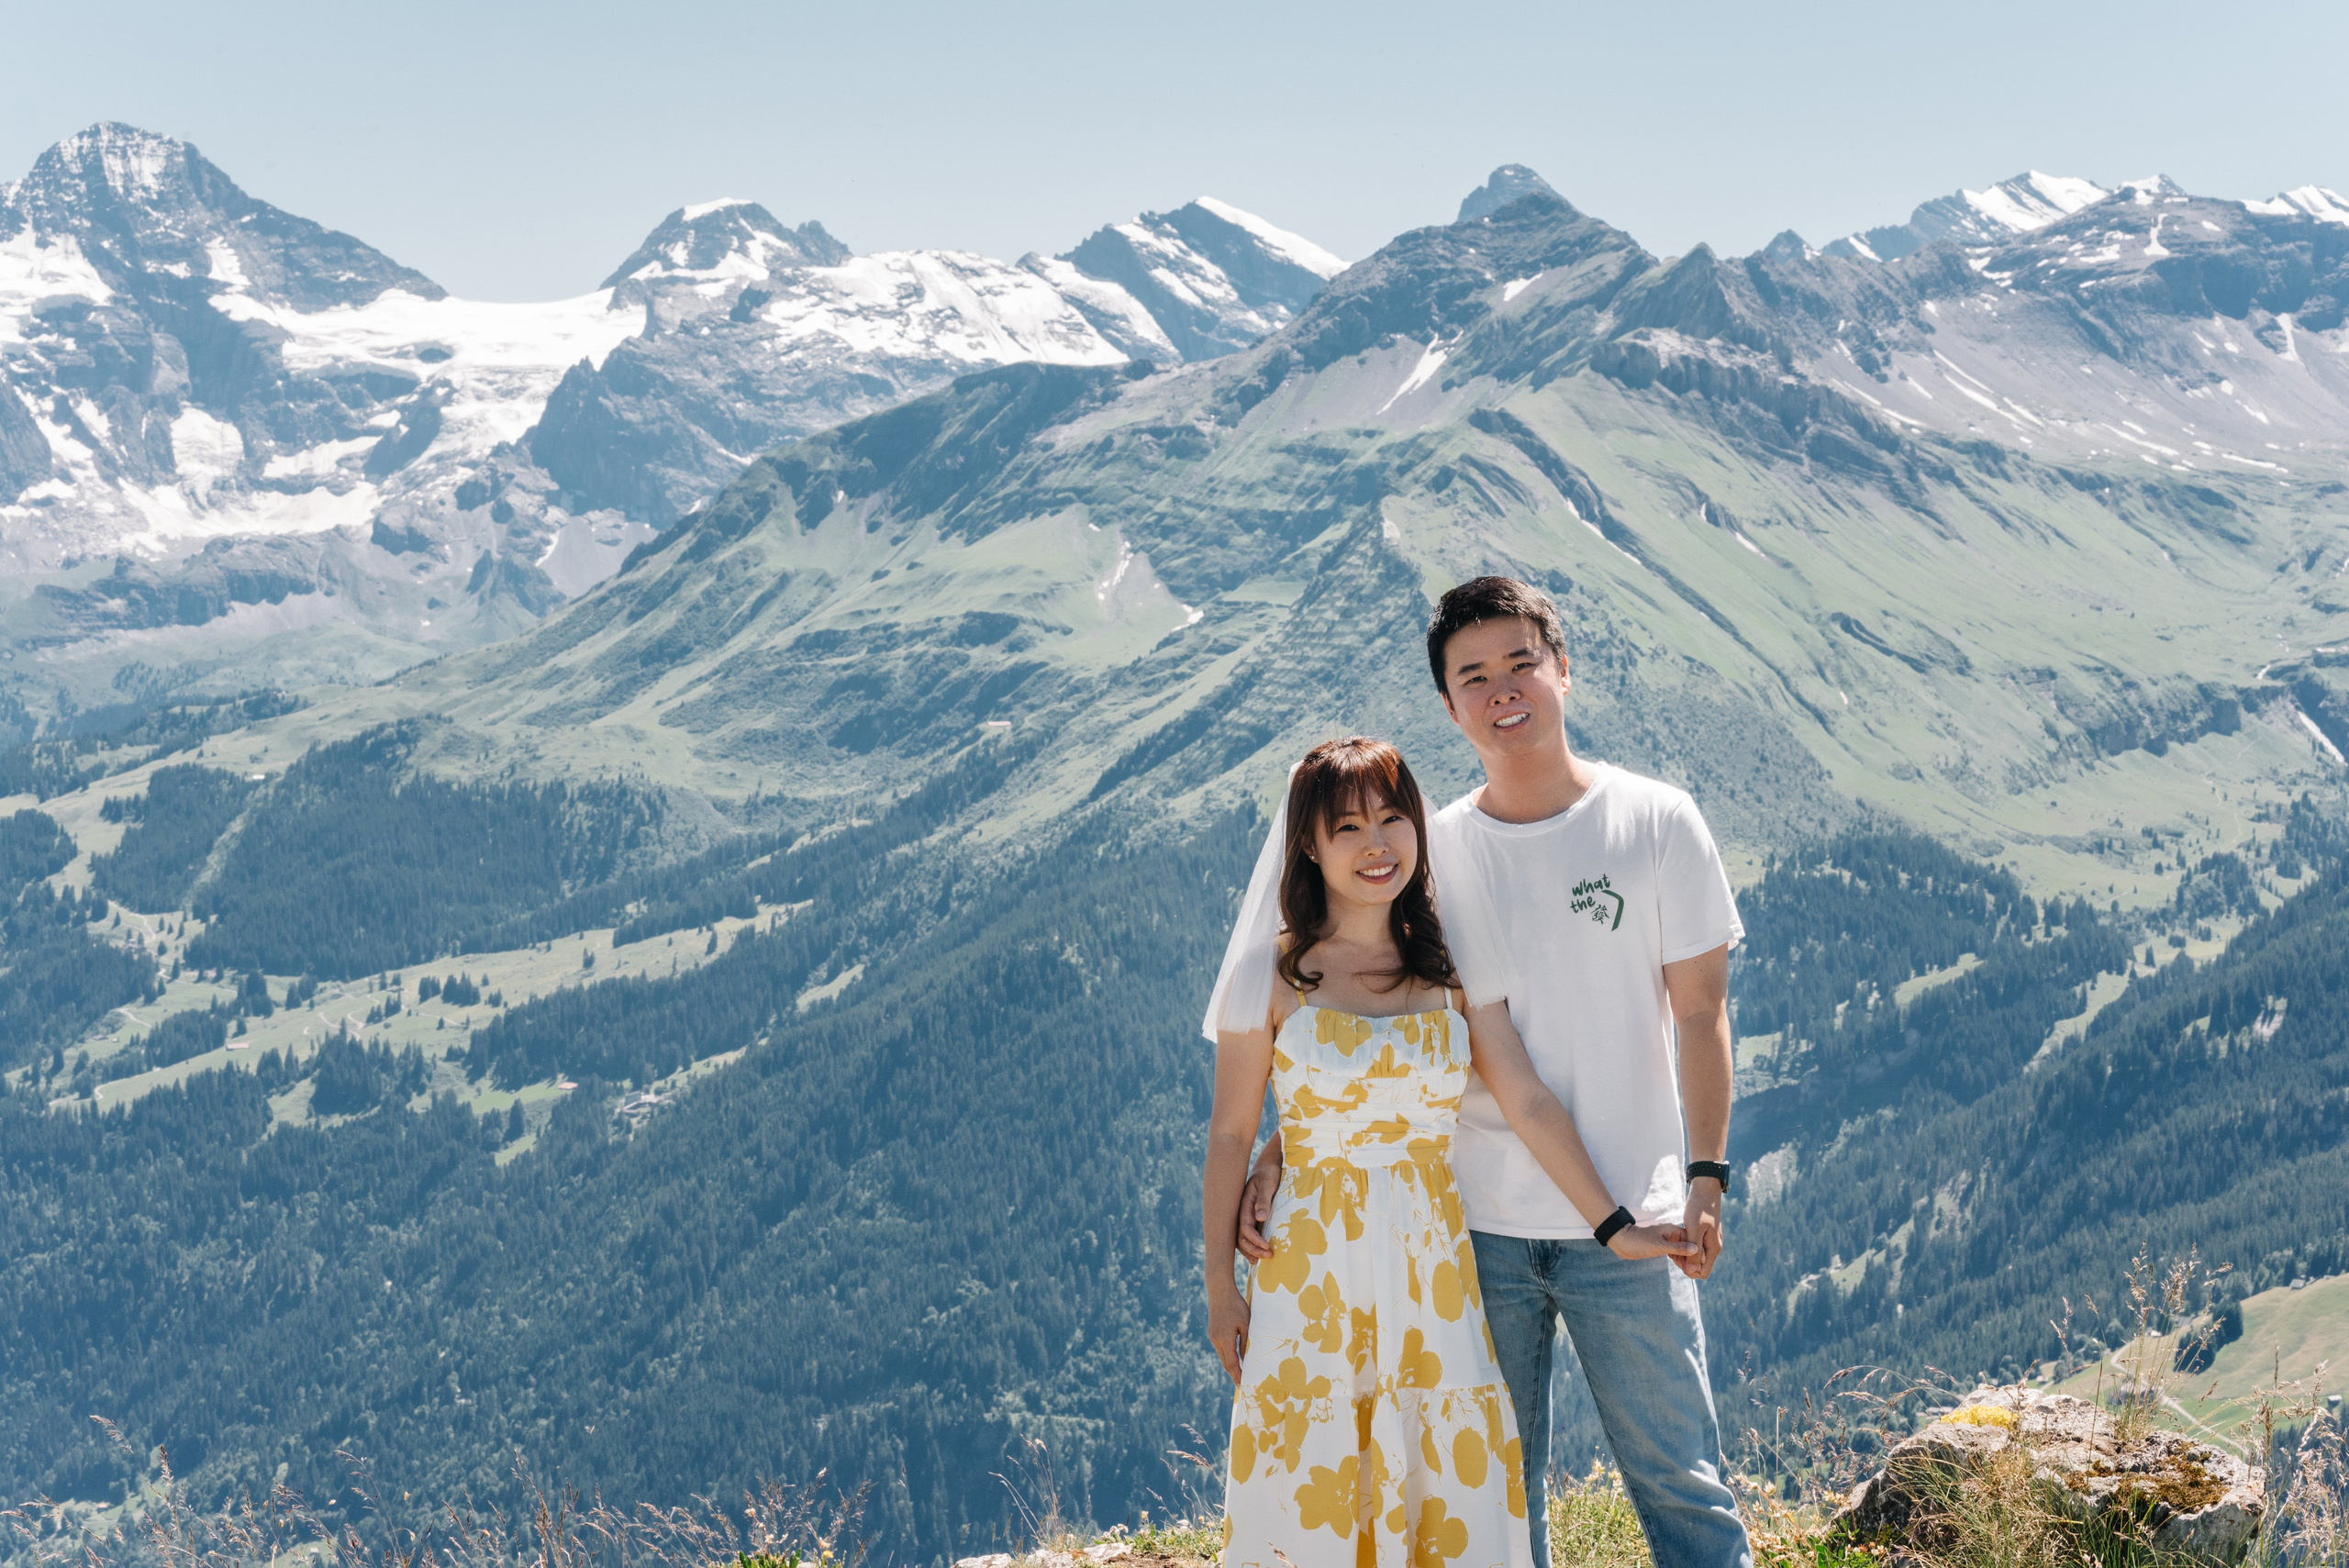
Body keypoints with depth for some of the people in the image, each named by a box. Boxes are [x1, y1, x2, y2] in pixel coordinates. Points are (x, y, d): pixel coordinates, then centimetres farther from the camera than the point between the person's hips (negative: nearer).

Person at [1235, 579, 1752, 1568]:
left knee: (1678, 1479, 3)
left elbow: (1700, 1011, 1)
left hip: (1626, 1225, -2)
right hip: (1476, 1225, 2)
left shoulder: (1654, 822, -2)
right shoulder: (1431, 853, 2)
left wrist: (1706, 1175, -8)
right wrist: (1277, 1156, -10)